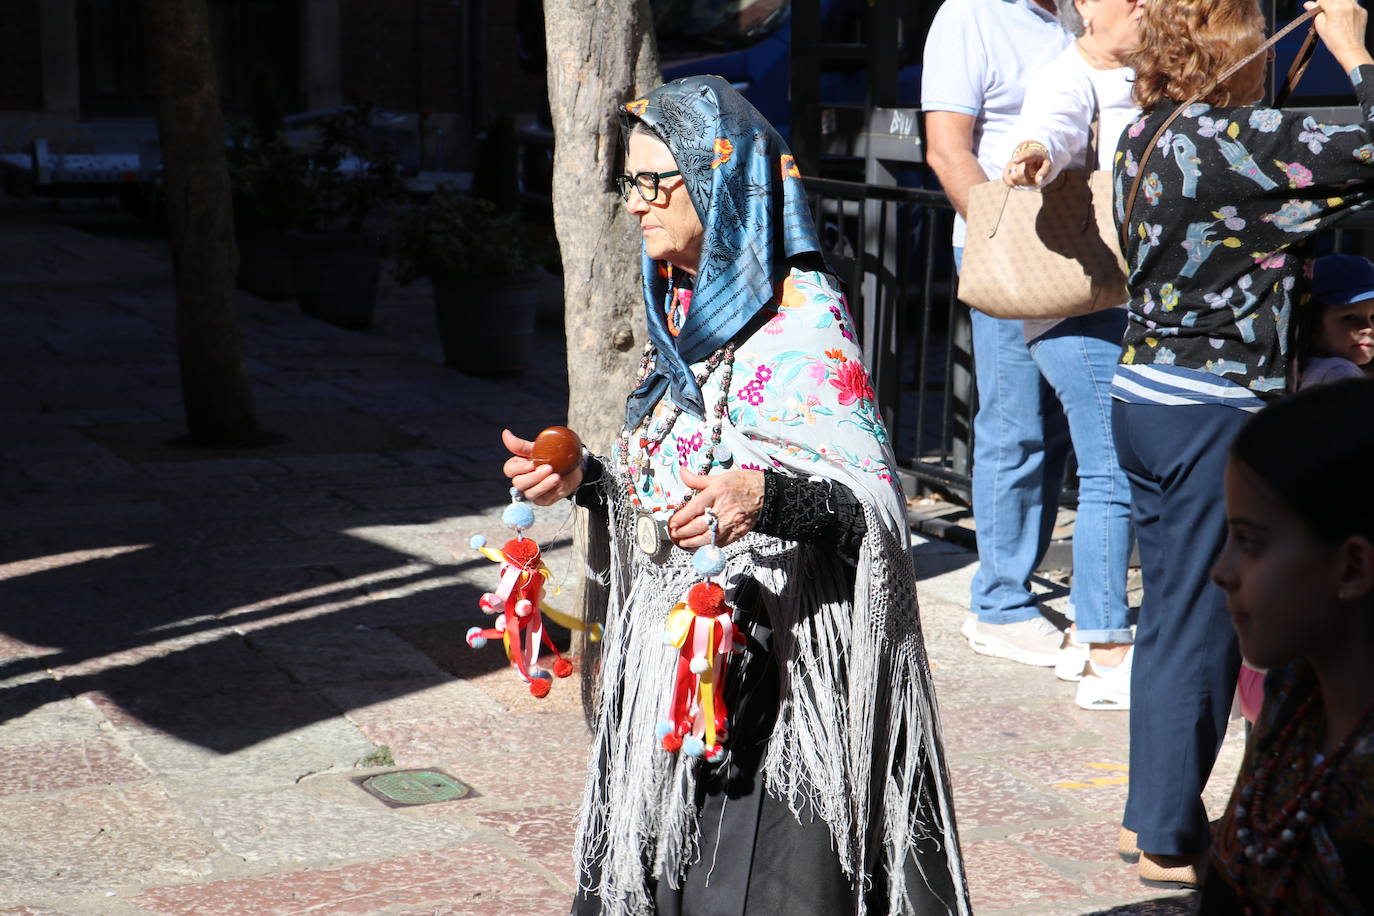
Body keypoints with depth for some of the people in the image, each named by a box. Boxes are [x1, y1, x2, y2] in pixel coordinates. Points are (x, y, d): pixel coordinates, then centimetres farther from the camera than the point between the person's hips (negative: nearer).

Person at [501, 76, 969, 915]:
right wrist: (583, 481, 5)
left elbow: (875, 505, -19)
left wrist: (769, 499, -36)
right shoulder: (682, 311, 11)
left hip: (776, 665, -8)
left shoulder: (805, 322, -14)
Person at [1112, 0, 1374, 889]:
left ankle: (1159, 814, 26)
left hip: (1142, 394, 8)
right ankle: (1171, 842, 9)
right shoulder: (1238, 139, -18)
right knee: (1199, 628, 1)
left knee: (1168, 618, 16)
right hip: (1214, 414, -8)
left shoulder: (1141, 139, 7)